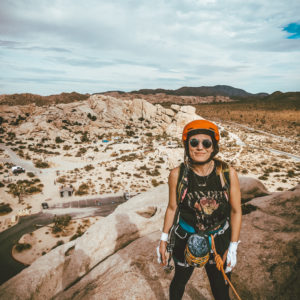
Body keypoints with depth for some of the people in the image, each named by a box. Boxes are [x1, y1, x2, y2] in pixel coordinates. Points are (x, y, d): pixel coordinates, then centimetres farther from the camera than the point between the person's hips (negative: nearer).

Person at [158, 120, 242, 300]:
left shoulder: (228, 173, -17)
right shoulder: (177, 174, -16)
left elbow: (236, 211, -6)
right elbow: (172, 208, -3)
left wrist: (233, 247, -3)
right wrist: (164, 239, 4)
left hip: (219, 241, 0)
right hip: (185, 239, 1)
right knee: (180, 281, 25)